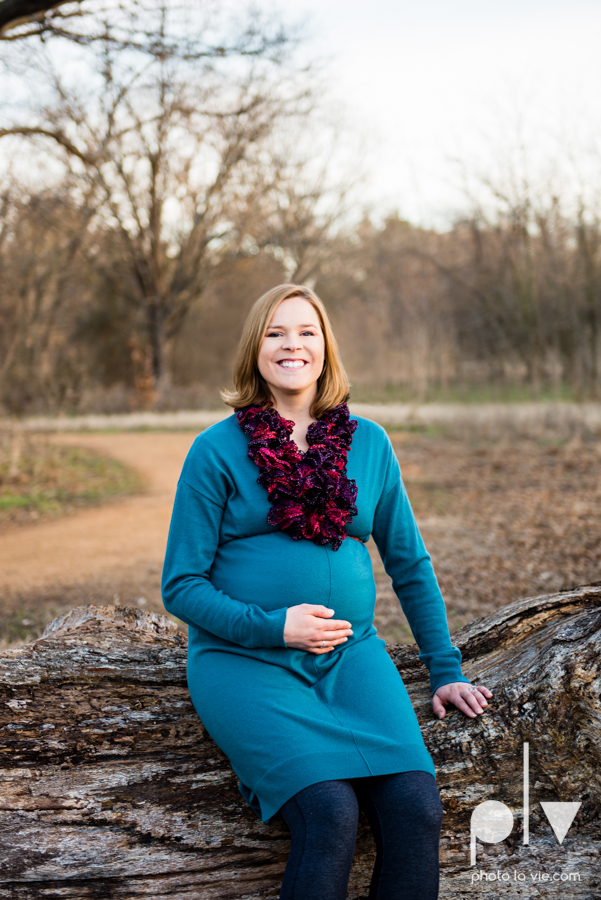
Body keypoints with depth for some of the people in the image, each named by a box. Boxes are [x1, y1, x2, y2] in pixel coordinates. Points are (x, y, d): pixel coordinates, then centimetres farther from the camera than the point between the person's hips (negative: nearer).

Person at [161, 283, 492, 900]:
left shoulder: (369, 443, 11)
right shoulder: (217, 450, 0)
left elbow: (409, 564, 17)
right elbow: (181, 586, -1)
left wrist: (446, 671, 13)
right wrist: (274, 626, -14)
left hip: (350, 654, 3)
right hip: (243, 659, -3)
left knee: (416, 807, -22)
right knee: (331, 813, -26)